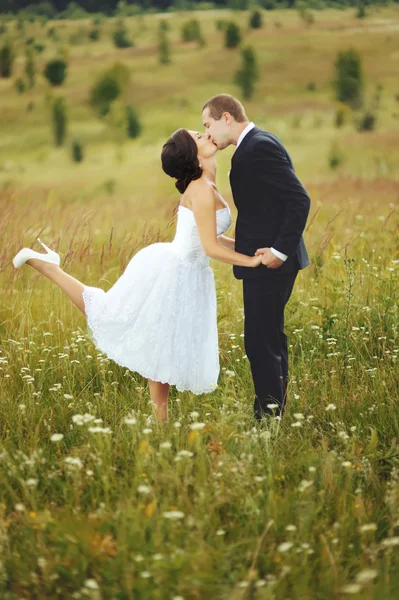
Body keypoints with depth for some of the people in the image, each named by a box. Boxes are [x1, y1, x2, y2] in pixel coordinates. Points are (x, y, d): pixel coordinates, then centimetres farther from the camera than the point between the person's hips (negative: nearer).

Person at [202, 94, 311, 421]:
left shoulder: (259, 147, -18)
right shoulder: (257, 143, 13)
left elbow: (300, 199, -24)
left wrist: (280, 250, -23)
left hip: (269, 261, -11)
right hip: (268, 259, 11)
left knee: (260, 341, -7)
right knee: (270, 336, 19)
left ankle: (269, 411, 0)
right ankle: (274, 408, 29)